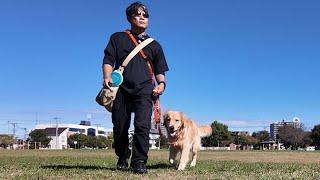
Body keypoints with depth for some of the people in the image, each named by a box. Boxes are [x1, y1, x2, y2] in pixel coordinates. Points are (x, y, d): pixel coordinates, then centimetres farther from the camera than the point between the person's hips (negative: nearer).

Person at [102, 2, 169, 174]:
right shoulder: (118, 38, 17)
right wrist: (107, 77, -12)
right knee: (119, 127, 4)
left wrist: (161, 84, -1)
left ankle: (139, 161, -11)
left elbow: (159, 70, 20)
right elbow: (108, 60, 7)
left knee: (142, 125, -17)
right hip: (121, 88, 0)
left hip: (144, 89, 0)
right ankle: (122, 159, 26)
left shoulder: (154, 45, 21)